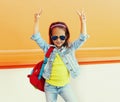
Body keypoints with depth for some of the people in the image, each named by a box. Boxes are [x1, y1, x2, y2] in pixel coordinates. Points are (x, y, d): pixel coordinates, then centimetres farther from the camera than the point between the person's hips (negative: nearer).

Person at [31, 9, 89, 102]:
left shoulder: (70, 48, -3)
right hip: (50, 85, 0)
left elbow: (82, 38, -11)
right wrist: (37, 20, -23)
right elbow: (36, 37, -13)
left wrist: (83, 22, -23)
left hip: (65, 85, 0)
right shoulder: (48, 48, -5)